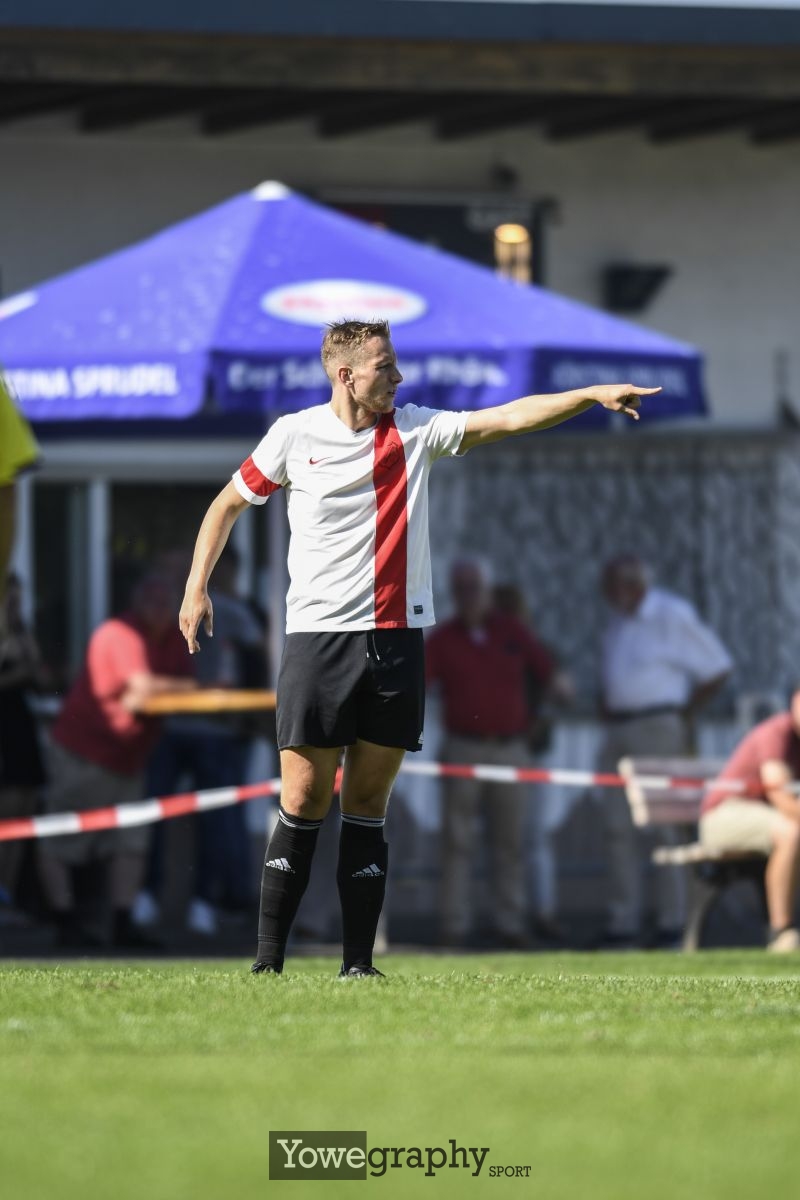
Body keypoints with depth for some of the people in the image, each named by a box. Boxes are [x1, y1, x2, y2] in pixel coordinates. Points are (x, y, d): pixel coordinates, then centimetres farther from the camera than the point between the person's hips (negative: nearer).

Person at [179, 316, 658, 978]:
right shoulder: (295, 434, 2)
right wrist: (197, 587, 9)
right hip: (318, 637, -2)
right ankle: (268, 960, 0)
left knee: (368, 808, 2)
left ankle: (358, 962, 3)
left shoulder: (416, 429, 6)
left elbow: (507, 418, -2)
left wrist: (593, 395, -13)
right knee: (304, 804, -5)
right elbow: (229, 503, 15)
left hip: (396, 642, 2)